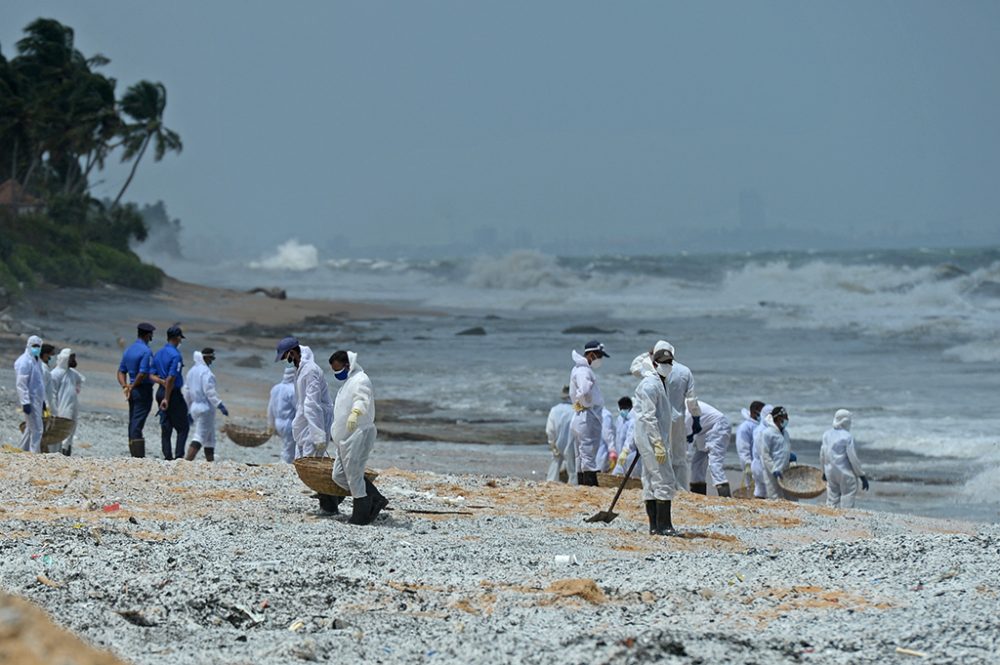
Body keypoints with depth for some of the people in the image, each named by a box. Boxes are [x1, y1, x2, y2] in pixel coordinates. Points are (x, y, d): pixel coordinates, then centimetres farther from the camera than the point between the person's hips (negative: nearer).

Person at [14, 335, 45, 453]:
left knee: (30, 429, 15)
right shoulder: (24, 361, -13)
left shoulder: (37, 361, 17)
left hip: (37, 399, 10)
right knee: (36, 429, -12)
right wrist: (25, 402, -23)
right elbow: (21, 384, -18)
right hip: (30, 400, -10)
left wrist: (42, 400, 23)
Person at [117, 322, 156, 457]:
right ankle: (139, 455, -11)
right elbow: (143, 374, -20)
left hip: (133, 391, 8)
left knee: (133, 424, 9)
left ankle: (134, 454, 12)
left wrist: (125, 386, 0)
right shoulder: (146, 351, -13)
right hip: (144, 390, -8)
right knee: (137, 423, -10)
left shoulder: (128, 350, 13)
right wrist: (132, 387, -9)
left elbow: (121, 371, 12)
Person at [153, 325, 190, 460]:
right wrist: (167, 399, -18)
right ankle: (179, 455, -9)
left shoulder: (158, 354, 10)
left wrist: (162, 381, -6)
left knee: (166, 427, 9)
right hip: (173, 393, -8)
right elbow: (171, 378, -20)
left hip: (161, 392, 8)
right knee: (183, 427, -1)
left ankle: (167, 455, 8)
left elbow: (152, 375, 8)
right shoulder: (175, 355, -16)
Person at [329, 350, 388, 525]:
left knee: (354, 477, -5)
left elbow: (363, 399, -37)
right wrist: (334, 431, 38)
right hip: (346, 438, 11)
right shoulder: (347, 382, 19)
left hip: (358, 436, -11)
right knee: (339, 475, 10)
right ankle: (376, 499, 14)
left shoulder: (360, 380, -15)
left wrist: (355, 413, -57)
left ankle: (361, 516, 5)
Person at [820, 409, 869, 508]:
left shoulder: (827, 435, 2)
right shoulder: (847, 437, -16)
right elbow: (853, 458, -14)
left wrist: (824, 472, 24)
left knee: (832, 500, 14)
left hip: (831, 473, 6)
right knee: (847, 503, 2)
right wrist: (862, 475, -5)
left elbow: (822, 456, 10)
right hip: (846, 474, -6)